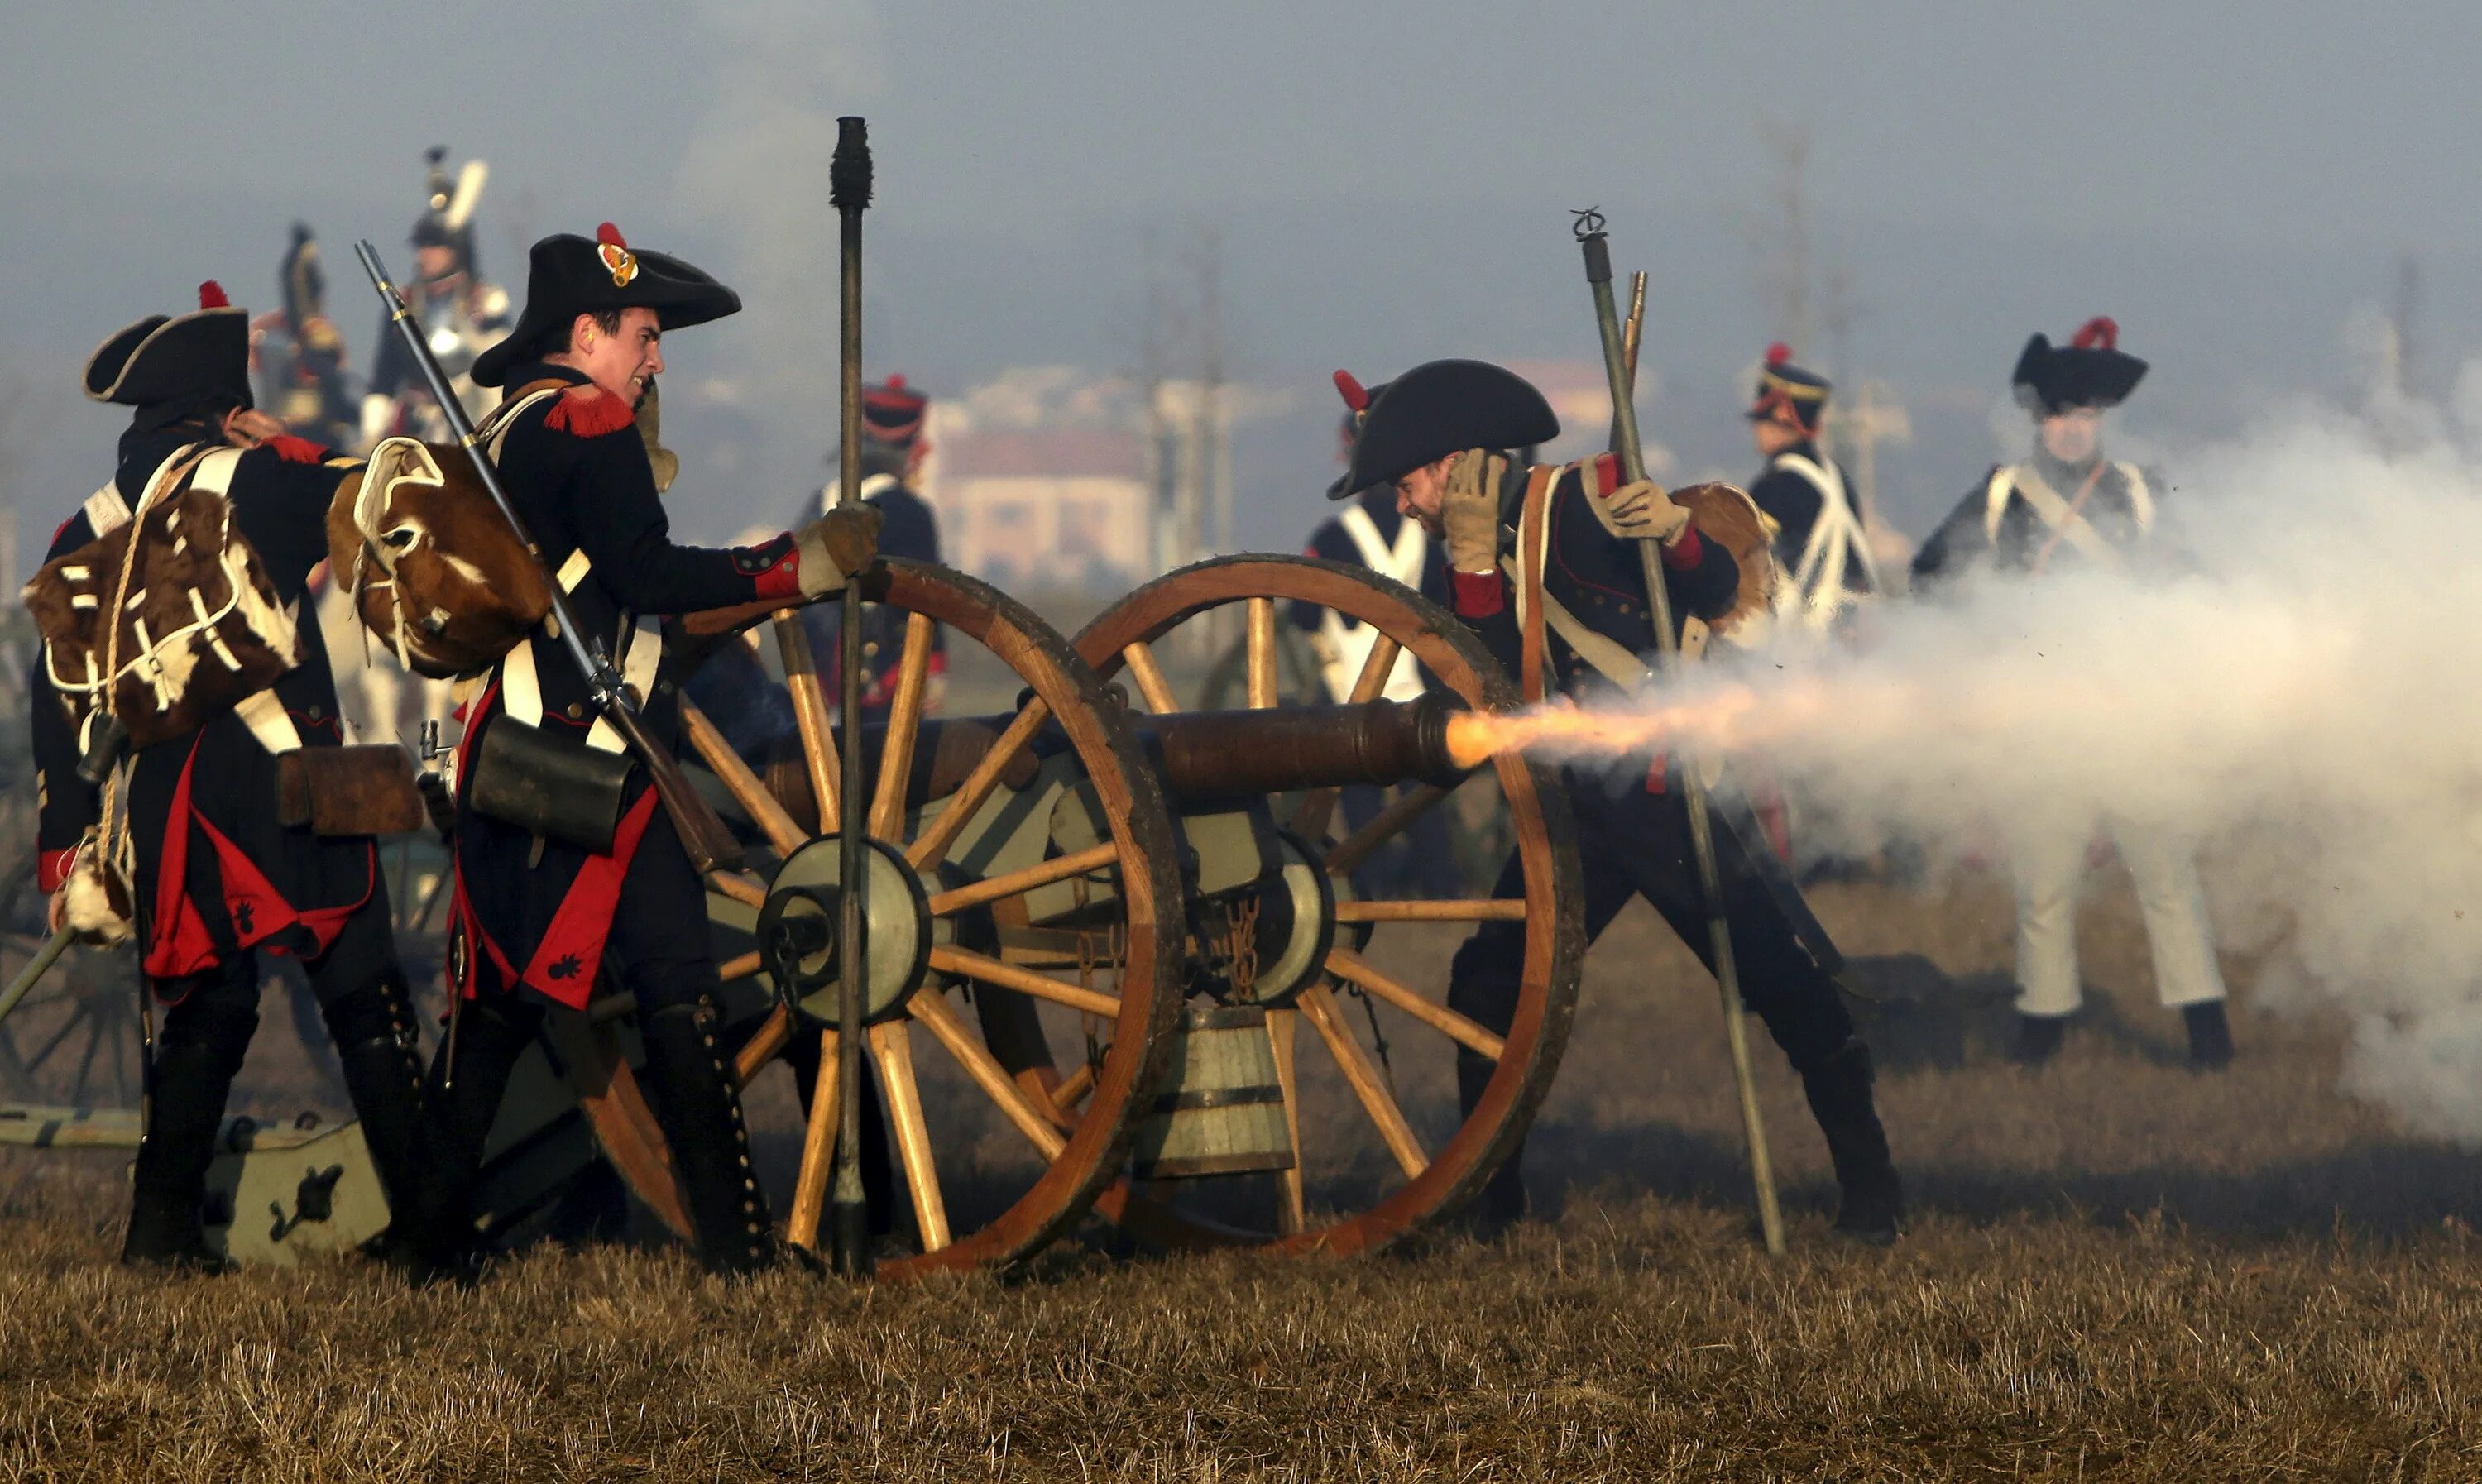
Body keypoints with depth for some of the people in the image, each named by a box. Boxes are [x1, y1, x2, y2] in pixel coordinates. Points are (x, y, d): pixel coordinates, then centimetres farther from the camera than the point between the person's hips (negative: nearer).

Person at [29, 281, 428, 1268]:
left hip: (162, 806, 6)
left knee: (205, 1011, 16)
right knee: (365, 1001, -2)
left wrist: (66, 850, 15)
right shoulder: (252, 483, -6)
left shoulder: (88, 533, 12)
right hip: (287, 787, -6)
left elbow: (59, 697, 12)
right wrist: (294, 451, 12)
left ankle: (162, 1227, 13)